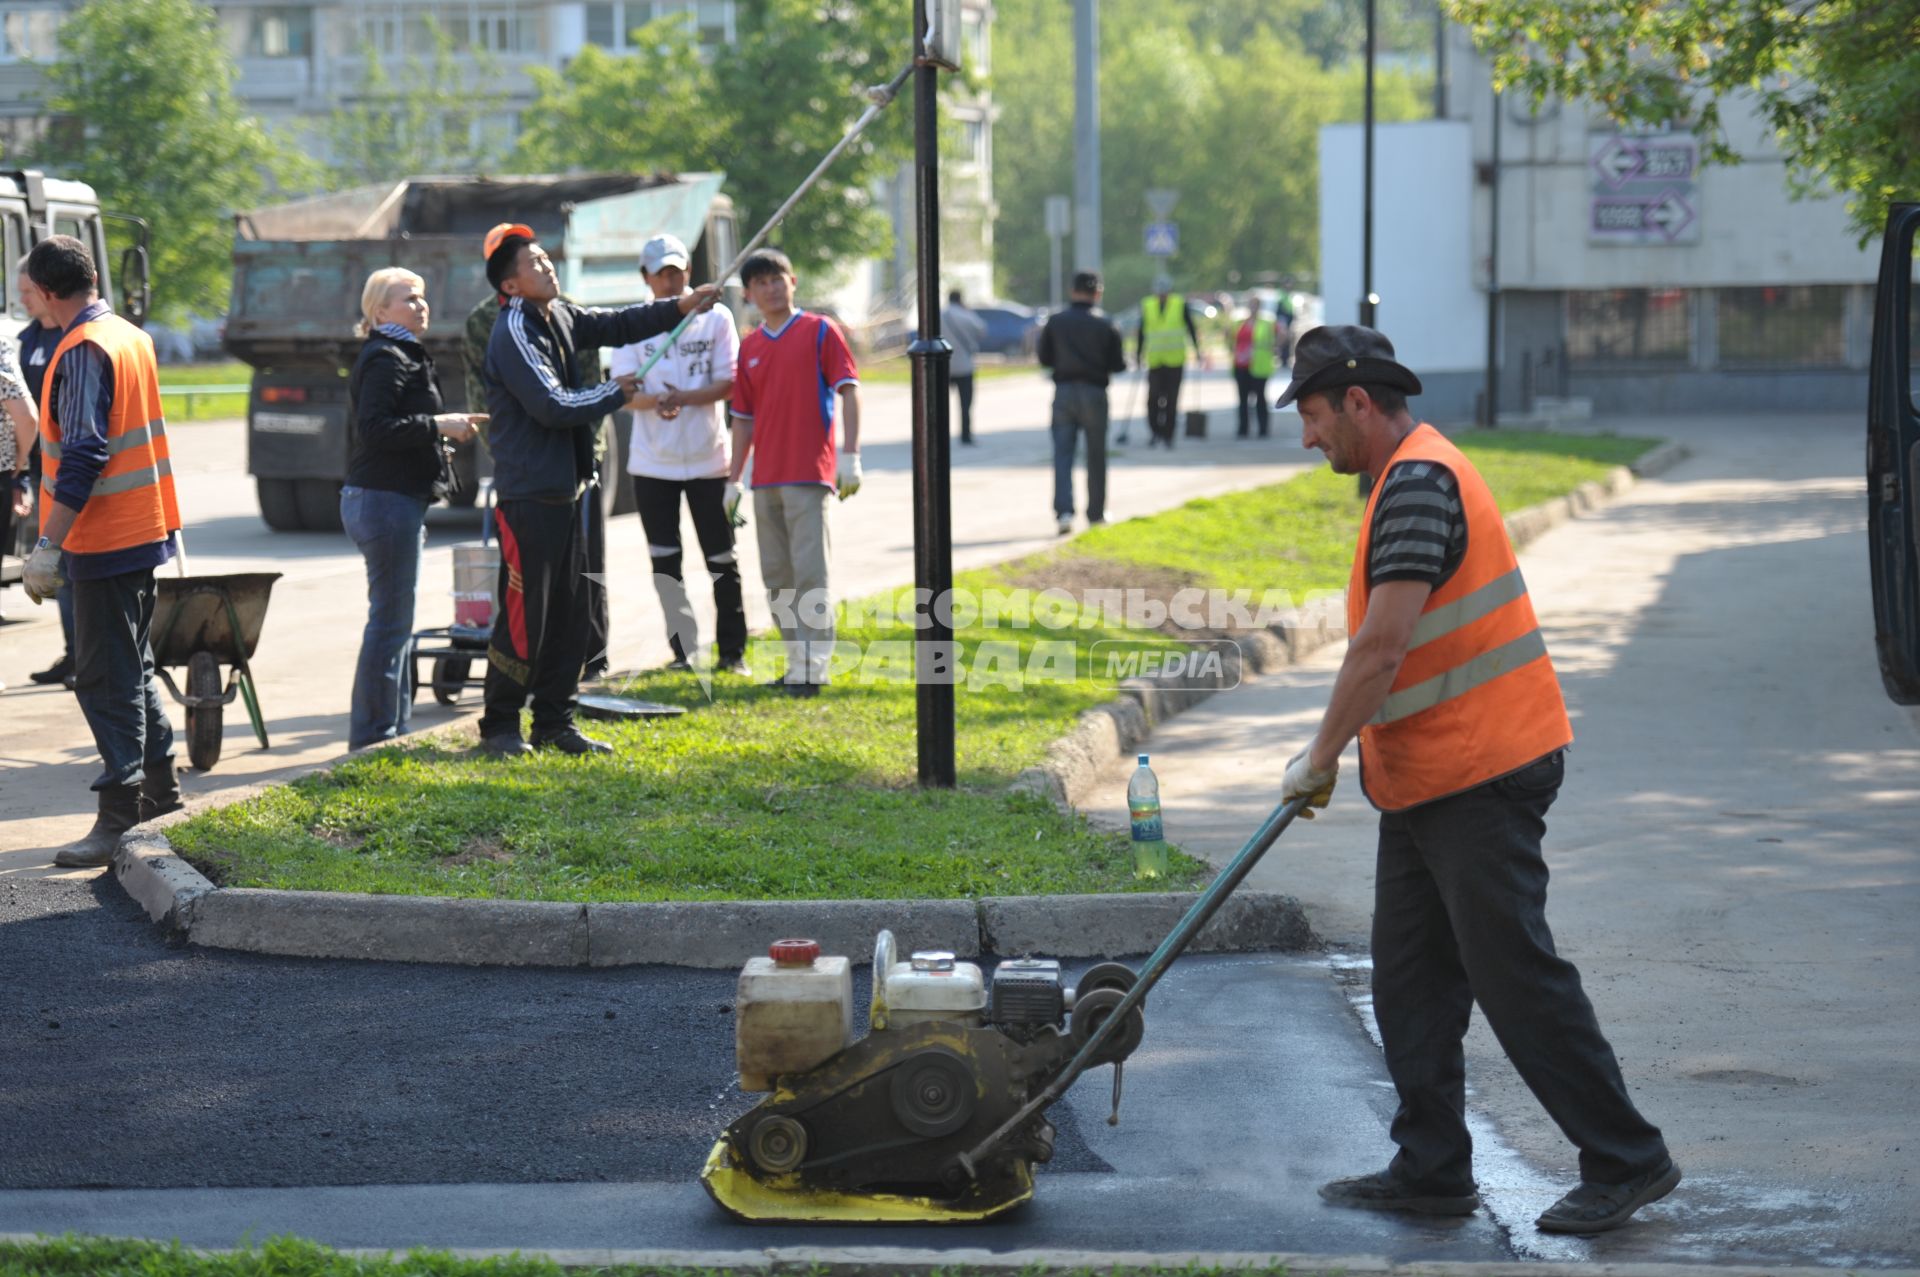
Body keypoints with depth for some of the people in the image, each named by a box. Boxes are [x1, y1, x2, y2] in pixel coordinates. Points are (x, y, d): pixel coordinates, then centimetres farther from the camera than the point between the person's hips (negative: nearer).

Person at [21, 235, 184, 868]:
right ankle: (160, 792, 28)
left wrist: (47, 545, -24)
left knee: (105, 679, -7)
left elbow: (82, 457, -24)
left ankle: (119, 819, -7)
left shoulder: (83, 351, -17)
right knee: (132, 668, 20)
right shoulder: (133, 338, 11)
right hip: (145, 529, 9)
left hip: (106, 541, -9)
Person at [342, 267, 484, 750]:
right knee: (390, 621, -9)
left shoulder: (405, 357, 21)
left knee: (394, 620, 14)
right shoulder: (385, 360, -13)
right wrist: (438, 425, -22)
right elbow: (374, 429, -25)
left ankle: (393, 728, 21)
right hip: (384, 501, -11)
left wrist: (447, 426, 17)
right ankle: (373, 736, -6)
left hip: (397, 501, 11)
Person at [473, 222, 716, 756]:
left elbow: (616, 325, 18)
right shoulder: (513, 333, -15)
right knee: (524, 616, -5)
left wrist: (678, 308, 4)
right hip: (528, 494, -9)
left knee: (568, 613, 11)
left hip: (566, 489, 9)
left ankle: (555, 723, 18)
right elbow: (551, 405, -21)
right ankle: (499, 726, 6)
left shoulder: (560, 316, 11)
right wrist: (616, 393, -7)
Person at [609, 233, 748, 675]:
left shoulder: (716, 318, 0)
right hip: (652, 462, 1)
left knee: (721, 559, 2)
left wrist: (682, 398, -22)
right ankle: (683, 650, 14)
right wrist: (655, 400, -28)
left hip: (708, 459, -1)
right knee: (664, 559, 5)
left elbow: (727, 384, -6)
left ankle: (732, 652, 9)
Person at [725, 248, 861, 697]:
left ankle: (813, 667, -7)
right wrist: (734, 478, 14)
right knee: (776, 574, 8)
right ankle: (796, 662, 15)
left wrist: (850, 454, -14)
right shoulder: (749, 347, 14)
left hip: (809, 472, -6)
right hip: (765, 476, 6)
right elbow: (744, 417, 17)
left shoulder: (820, 331, 0)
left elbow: (849, 390, -5)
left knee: (809, 570, -9)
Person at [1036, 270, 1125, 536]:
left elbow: (1045, 359, 4)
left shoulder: (1055, 322, -1)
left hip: (1063, 392, 1)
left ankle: (1064, 511, -16)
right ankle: (1096, 512, 19)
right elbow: (1119, 364, -4)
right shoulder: (1105, 325, -5)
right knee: (1096, 456, 11)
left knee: (1062, 454, 0)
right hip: (1094, 393, -1)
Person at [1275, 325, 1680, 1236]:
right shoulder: (1408, 476, 16)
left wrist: (1321, 759, -15)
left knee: (1516, 975, -5)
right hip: (1425, 785, 11)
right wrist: (1336, 752, 18)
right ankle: (1431, 1170, 18)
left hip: (1480, 781, -11)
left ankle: (1627, 1161, 4)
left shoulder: (1419, 484, -18)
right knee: (1408, 982, 11)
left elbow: (1381, 649, -24)